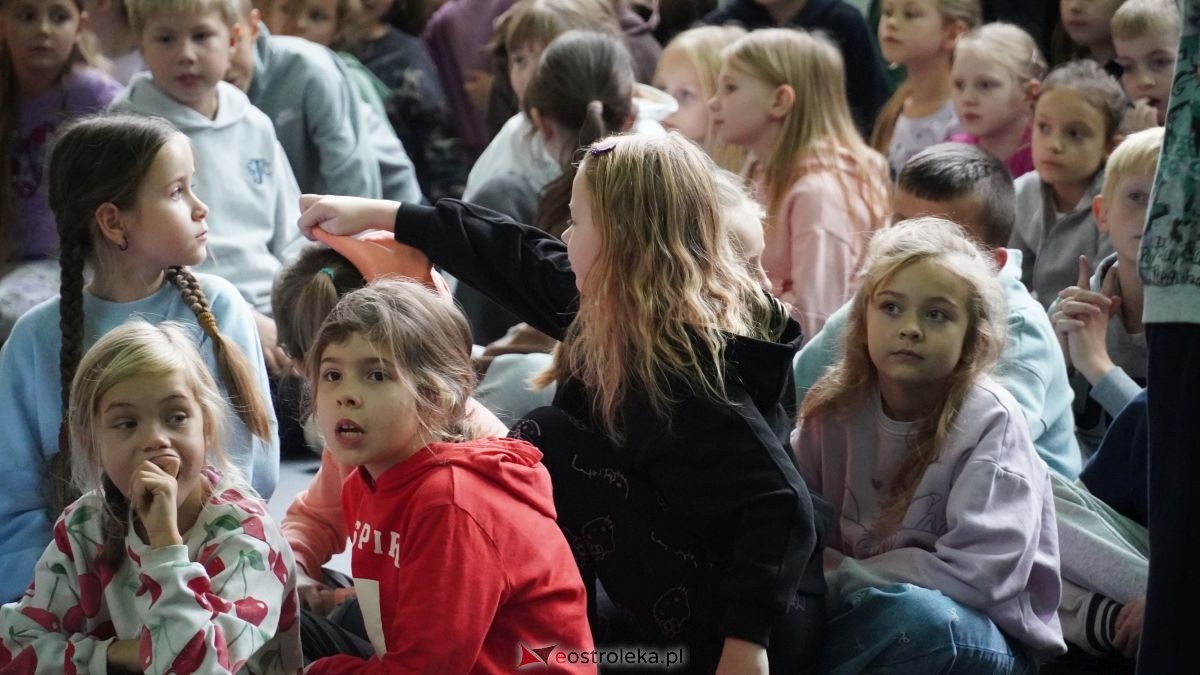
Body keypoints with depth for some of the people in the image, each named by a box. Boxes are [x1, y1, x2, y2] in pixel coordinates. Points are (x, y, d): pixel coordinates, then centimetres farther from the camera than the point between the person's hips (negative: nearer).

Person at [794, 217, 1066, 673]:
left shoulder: (989, 421, -14)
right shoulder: (838, 407, 0)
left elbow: (977, 575, -21)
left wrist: (836, 581, -19)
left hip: (985, 637, -3)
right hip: (863, 614, 3)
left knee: (916, 612, -36)